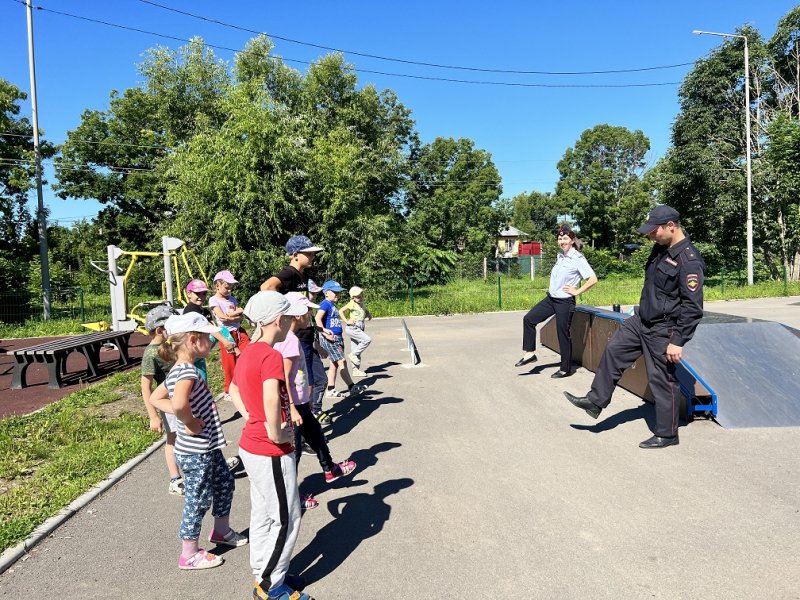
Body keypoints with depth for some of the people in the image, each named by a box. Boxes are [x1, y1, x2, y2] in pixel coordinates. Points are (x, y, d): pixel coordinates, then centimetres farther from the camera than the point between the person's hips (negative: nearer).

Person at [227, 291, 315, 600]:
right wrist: (276, 433, -26)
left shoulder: (248, 353, 6)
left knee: (263, 515, 21)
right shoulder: (271, 356, -23)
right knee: (286, 519, 6)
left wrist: (253, 419, 11)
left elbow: (233, 390, 20)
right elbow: (271, 398, -40)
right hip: (272, 453, -9)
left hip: (251, 445, 9)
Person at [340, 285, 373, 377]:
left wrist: (369, 316, 12)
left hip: (359, 328, 8)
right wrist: (347, 321, -13)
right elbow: (341, 311, -10)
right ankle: (353, 354, -10)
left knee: (356, 350, 9)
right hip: (353, 327, -8)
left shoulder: (362, 305, 14)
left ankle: (356, 370, 14)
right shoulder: (352, 304, -9)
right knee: (367, 340, -21)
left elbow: (367, 312, 33)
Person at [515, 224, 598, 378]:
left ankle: (566, 369, 16)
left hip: (565, 302, -8)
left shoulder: (578, 259, -14)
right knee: (529, 319, 2)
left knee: (563, 334, 2)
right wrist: (553, 287, 13)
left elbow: (593, 279, -19)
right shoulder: (560, 256, 7)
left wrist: (577, 291, -14)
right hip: (550, 298, 8)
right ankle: (530, 353, 12)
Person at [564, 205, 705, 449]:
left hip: (662, 331, -9)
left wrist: (678, 341, -24)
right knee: (613, 351, 12)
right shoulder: (661, 248, 5)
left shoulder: (689, 261, -23)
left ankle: (666, 434, 17)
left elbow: (692, 308, -23)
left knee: (662, 380, 1)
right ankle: (595, 401, 25)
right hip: (640, 319, 9)